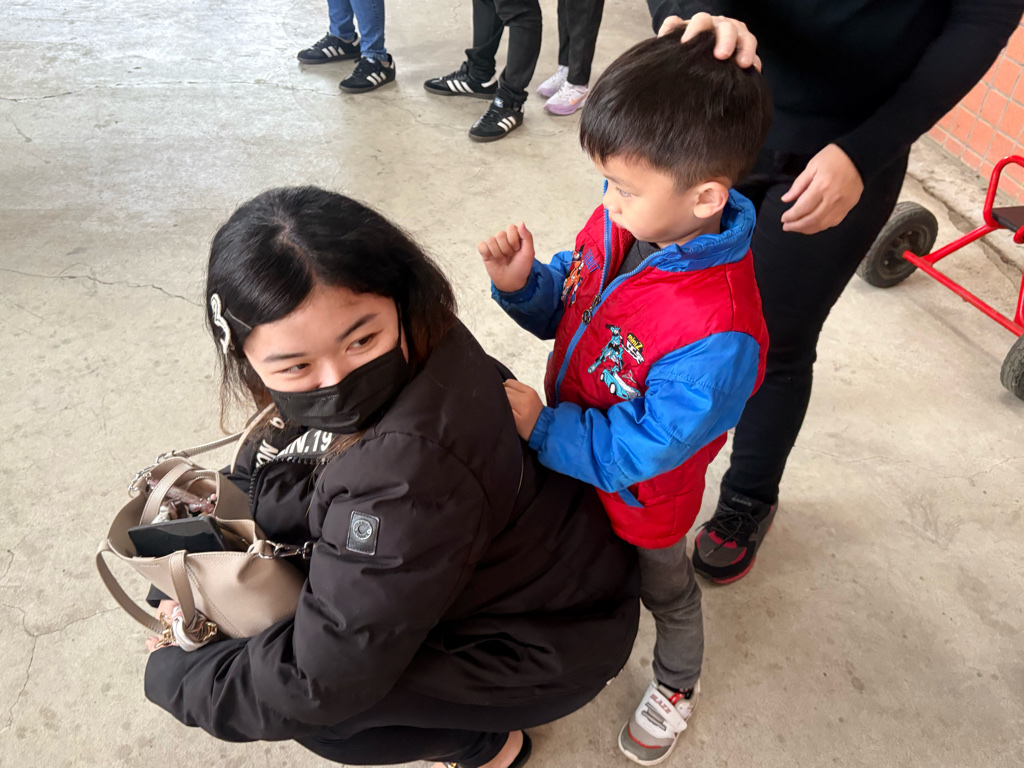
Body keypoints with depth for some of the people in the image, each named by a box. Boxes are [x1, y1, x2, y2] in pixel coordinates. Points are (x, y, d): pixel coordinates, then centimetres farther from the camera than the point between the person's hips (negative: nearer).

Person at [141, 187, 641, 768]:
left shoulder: (405, 478, -41)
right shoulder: (427, 345, -17)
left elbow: (313, 687, -29)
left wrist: (173, 675, -13)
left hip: (558, 647, -8)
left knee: (322, 716, -14)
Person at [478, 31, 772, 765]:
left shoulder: (717, 333, -41)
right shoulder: (623, 220, -19)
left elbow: (643, 447, -32)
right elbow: (568, 307, -4)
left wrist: (542, 428, -29)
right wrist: (522, 285, -23)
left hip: (638, 496, -5)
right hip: (572, 457, 5)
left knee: (664, 592, 27)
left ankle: (678, 685, 59)